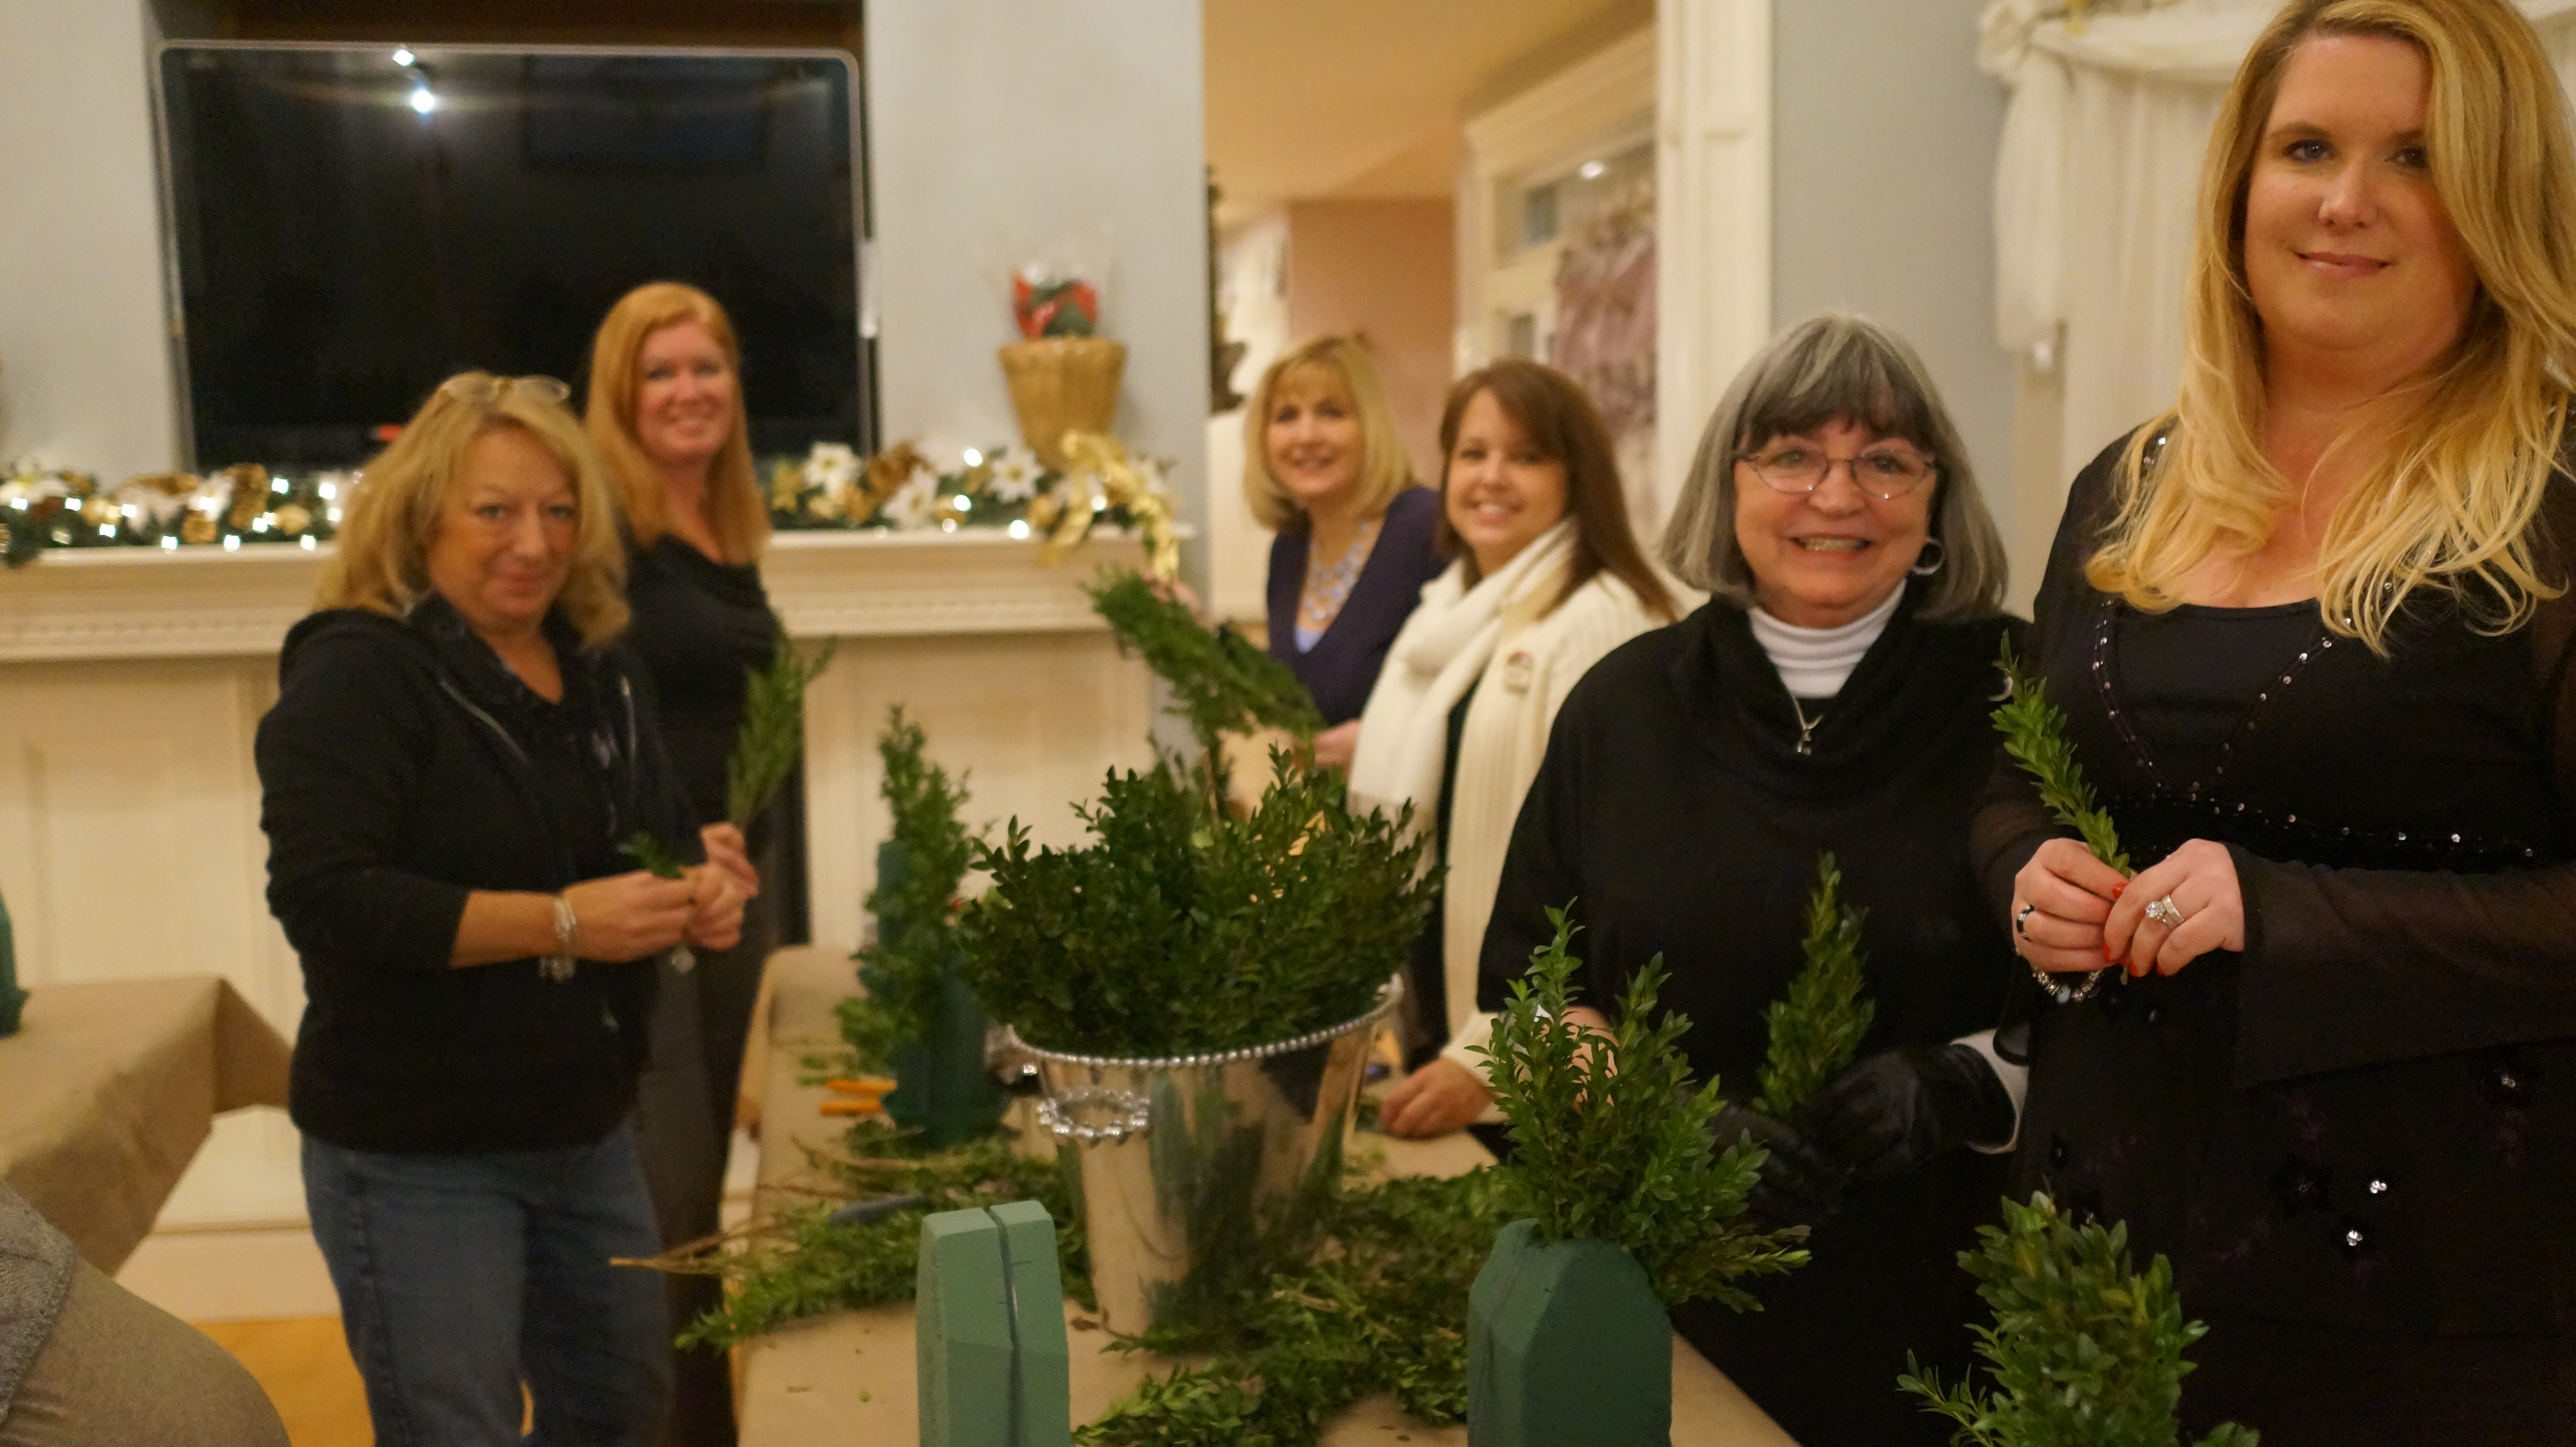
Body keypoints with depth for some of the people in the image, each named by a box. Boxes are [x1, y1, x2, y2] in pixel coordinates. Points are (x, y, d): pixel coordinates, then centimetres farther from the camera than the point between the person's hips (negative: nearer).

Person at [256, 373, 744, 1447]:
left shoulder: (602, 673, 8)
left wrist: (698, 896, -5)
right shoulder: (358, 673, -14)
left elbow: (662, 839, 19)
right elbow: (324, 898, -25)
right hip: (413, 1155, -7)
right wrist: (560, 922, -29)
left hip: (585, 1131, 7)